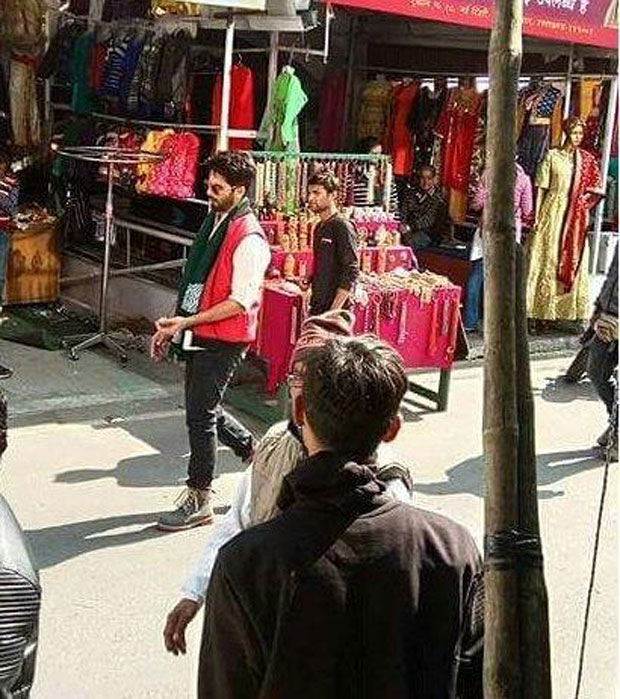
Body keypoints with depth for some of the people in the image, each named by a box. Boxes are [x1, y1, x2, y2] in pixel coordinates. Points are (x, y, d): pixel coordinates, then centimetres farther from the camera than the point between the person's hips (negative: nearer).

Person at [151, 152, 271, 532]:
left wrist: (186, 321, -22)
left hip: (224, 340, -9)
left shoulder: (249, 239, -19)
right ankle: (255, 452, 39)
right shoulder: (214, 222, 10)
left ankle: (199, 501, 12)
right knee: (203, 408, 18)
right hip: (200, 336, 9)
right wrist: (172, 326, 13)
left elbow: (241, 301, -22)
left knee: (201, 415, -2)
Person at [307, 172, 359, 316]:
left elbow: (351, 273, -18)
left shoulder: (343, 227, -12)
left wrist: (334, 311, -22)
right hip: (317, 308, 9)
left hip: (336, 310, -9)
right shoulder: (319, 228, 14)